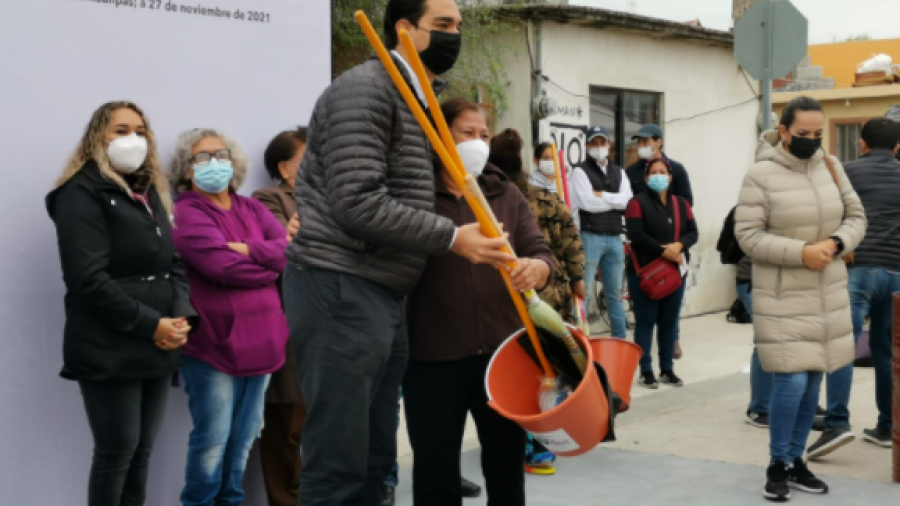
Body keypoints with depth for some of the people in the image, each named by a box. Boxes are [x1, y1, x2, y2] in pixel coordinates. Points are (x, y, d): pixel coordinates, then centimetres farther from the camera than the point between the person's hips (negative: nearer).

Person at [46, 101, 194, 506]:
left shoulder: (151, 192, 18)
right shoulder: (83, 194, -7)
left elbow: (174, 263, 15)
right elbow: (89, 280, -16)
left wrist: (182, 316, -3)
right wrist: (150, 324, -16)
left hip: (157, 348, 7)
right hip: (110, 350, -7)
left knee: (142, 451, 9)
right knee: (116, 452, -2)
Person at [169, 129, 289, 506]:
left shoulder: (252, 209, 15)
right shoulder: (184, 213, -6)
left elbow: (289, 247, 0)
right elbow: (223, 266, -19)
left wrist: (250, 250, -16)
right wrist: (273, 263, -5)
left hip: (259, 341, 6)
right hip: (213, 342, -6)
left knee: (244, 436, 14)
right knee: (213, 439, -2)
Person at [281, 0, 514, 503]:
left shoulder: (422, 104, 20)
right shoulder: (366, 88, -11)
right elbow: (357, 203, -20)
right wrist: (453, 237, -16)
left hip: (388, 295, 10)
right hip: (341, 289, -10)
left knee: (375, 461, 13)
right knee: (340, 465, -7)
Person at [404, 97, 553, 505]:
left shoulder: (507, 196, 12)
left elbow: (540, 252, 2)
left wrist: (537, 269, -19)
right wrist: (453, 242, -19)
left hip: (503, 351, 4)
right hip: (434, 357, -3)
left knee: (506, 465, 14)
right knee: (435, 473, 7)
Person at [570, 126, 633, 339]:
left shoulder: (619, 172, 15)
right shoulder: (580, 171, -1)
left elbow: (628, 201, 0)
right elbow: (587, 202, -15)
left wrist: (602, 196, -10)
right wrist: (616, 200, -4)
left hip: (614, 239, 5)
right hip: (590, 237, -5)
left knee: (615, 295, 14)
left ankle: (621, 340, 21)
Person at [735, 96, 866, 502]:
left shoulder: (831, 167, 4)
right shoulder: (761, 174, -11)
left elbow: (856, 218, 9)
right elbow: (747, 235, -14)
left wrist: (835, 243, -11)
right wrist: (800, 252, -22)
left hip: (829, 295, 6)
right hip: (783, 298, -5)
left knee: (813, 381, 11)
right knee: (790, 381, -10)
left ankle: (796, 461, 25)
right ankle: (778, 465, 9)